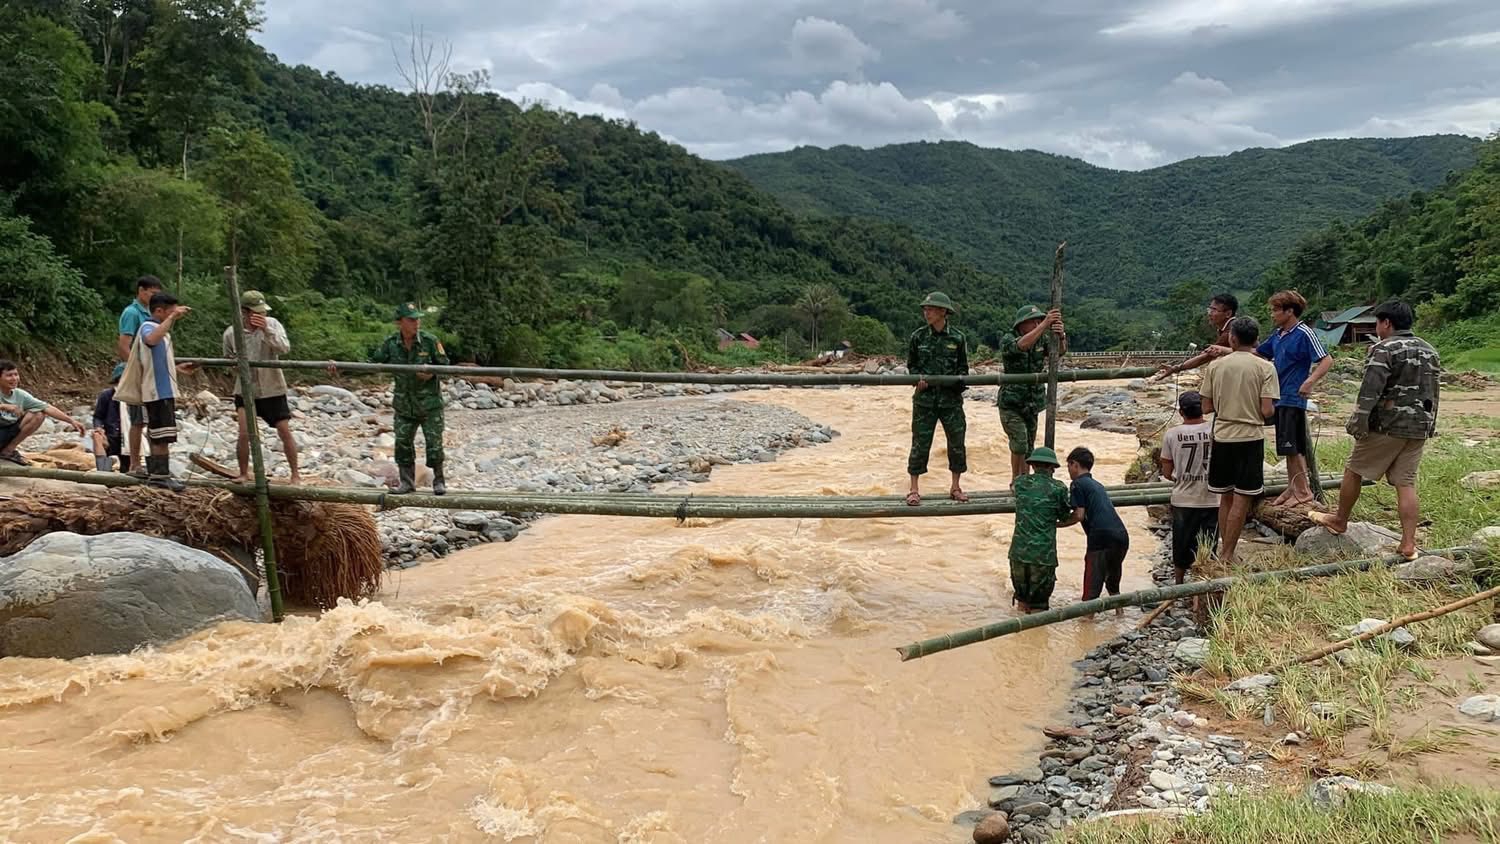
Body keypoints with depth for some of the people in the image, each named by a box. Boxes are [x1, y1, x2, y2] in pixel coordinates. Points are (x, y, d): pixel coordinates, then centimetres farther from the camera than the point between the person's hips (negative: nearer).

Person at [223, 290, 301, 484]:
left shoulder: (272, 324, -8)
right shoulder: (231, 333, -5)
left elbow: (285, 348, -23)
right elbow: (227, 359, 12)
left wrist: (266, 329, -34)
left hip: (272, 389, 0)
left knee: (285, 432, 2)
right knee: (244, 434, -9)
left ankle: (295, 474, 16)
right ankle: (244, 474, 11)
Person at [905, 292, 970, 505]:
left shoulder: (957, 338, 1)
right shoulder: (918, 337, 0)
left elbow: (963, 368, 9)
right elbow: (911, 365, 10)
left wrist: (959, 381, -11)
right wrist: (918, 378, -10)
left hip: (951, 399, 1)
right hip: (925, 399, -1)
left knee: (957, 443, 5)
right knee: (920, 443, 0)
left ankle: (955, 487, 21)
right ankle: (913, 490, 10)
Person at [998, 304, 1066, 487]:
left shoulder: (1041, 339, 2)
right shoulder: (1007, 340, -14)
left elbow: (1060, 351, -14)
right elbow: (1022, 345, -36)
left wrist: (1061, 336, -36)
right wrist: (1045, 324, -43)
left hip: (1032, 405, 5)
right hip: (1011, 405, -5)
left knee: (1029, 447, 10)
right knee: (1020, 443, -15)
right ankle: (1016, 481, 2)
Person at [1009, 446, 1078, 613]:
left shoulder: (1020, 482, 6)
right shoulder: (1058, 488, -3)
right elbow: (1067, 519, 7)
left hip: (1019, 551, 3)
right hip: (1044, 554, -3)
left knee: (1022, 599, 19)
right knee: (1038, 606, 7)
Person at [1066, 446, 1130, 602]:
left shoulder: (1078, 484, 1)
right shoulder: (1098, 485, 25)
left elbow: (1079, 515, -7)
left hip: (1101, 538, -8)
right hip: (1122, 536, 8)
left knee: (1091, 589, -4)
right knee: (1113, 584, 25)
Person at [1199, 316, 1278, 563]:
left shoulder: (1216, 366, 0)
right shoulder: (1265, 367, -7)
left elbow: (1207, 407, 2)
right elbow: (1267, 411, -13)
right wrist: (1261, 408, 9)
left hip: (1222, 437, 3)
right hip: (1250, 437, -3)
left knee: (1226, 498, 14)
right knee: (1241, 500, 2)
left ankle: (1225, 549, 21)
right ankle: (1227, 555, 2)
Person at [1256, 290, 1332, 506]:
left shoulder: (1304, 334, -13)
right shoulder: (1278, 335, 11)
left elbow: (1327, 361, -18)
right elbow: (1257, 354, 21)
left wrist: (1310, 382, -31)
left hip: (1293, 399, -8)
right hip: (1280, 398, 8)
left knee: (1293, 447, -5)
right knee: (1289, 447, 14)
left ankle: (1304, 490, 4)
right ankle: (1292, 487, 22)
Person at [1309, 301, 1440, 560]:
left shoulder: (1383, 349, -11)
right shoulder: (1430, 351, 14)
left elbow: (1370, 391, -19)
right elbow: (1433, 393, 19)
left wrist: (1358, 423, -17)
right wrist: (1430, 426, 24)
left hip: (1386, 426, -7)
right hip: (1420, 428, 7)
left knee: (1353, 471, 10)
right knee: (1406, 483, 6)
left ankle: (1340, 520, 24)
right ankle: (1408, 544, 2)